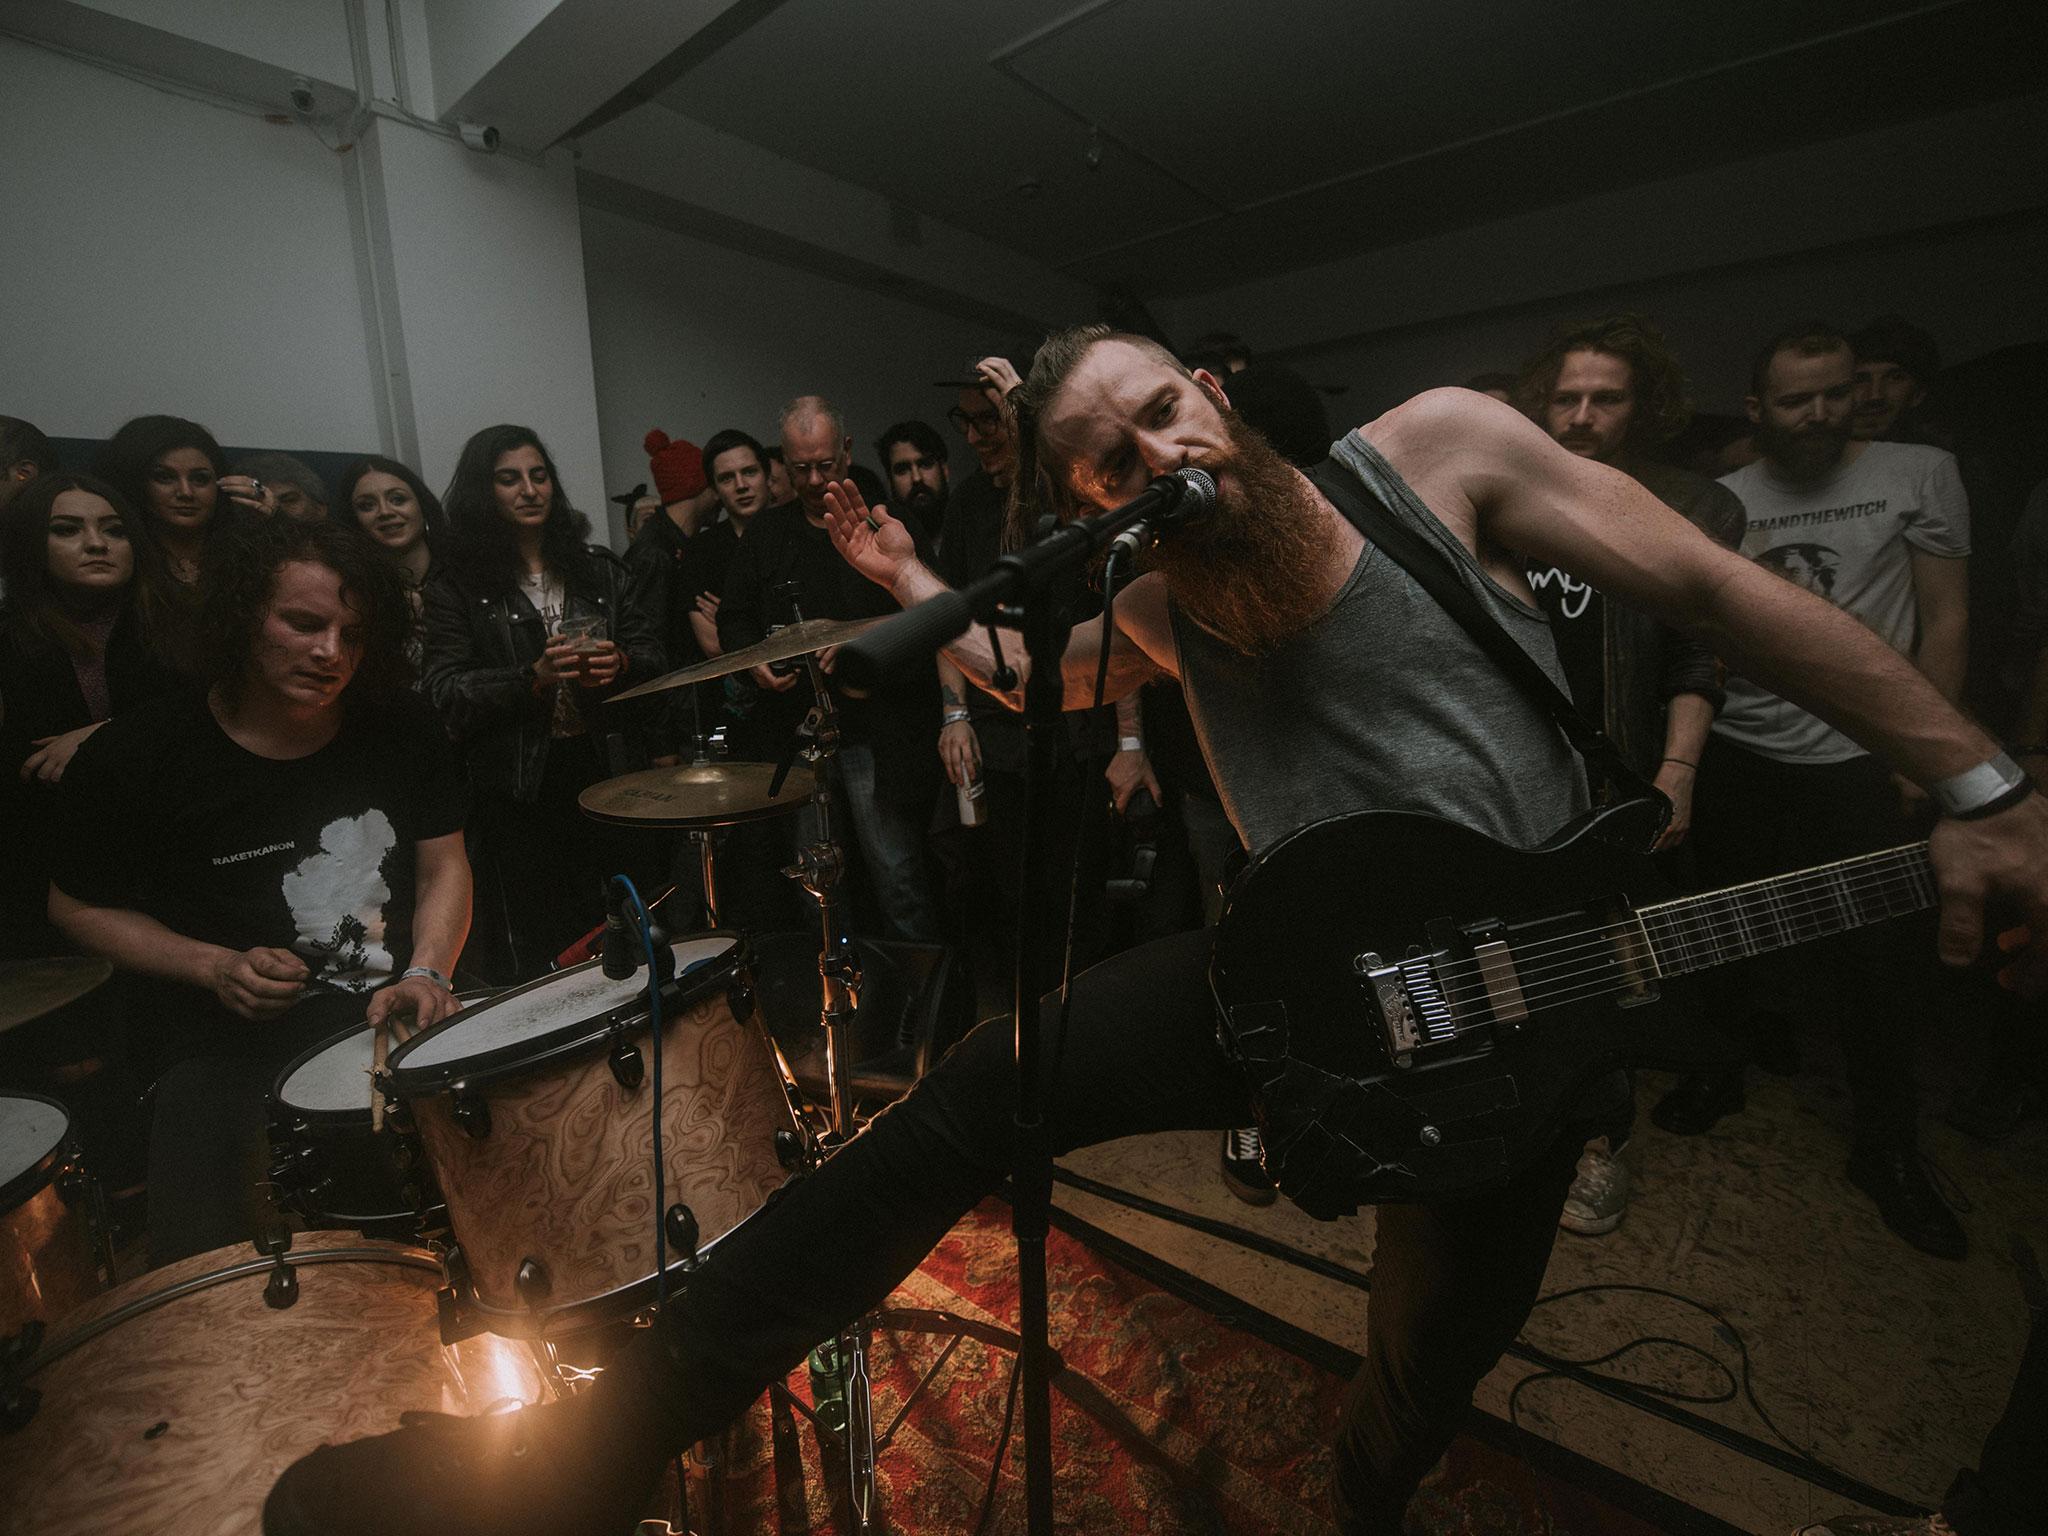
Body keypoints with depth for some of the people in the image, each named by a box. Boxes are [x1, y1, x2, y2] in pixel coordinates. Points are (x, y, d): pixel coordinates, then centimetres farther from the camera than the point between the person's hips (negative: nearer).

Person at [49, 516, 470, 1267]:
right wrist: (216, 967, -12)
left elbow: (444, 868, 4)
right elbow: (79, 904, 5)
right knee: (207, 1258, -19)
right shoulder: (134, 755, -7)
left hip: (392, 1013, 2)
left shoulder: (400, 727, -1)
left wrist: (426, 972, -13)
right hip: (224, 1043, -2)